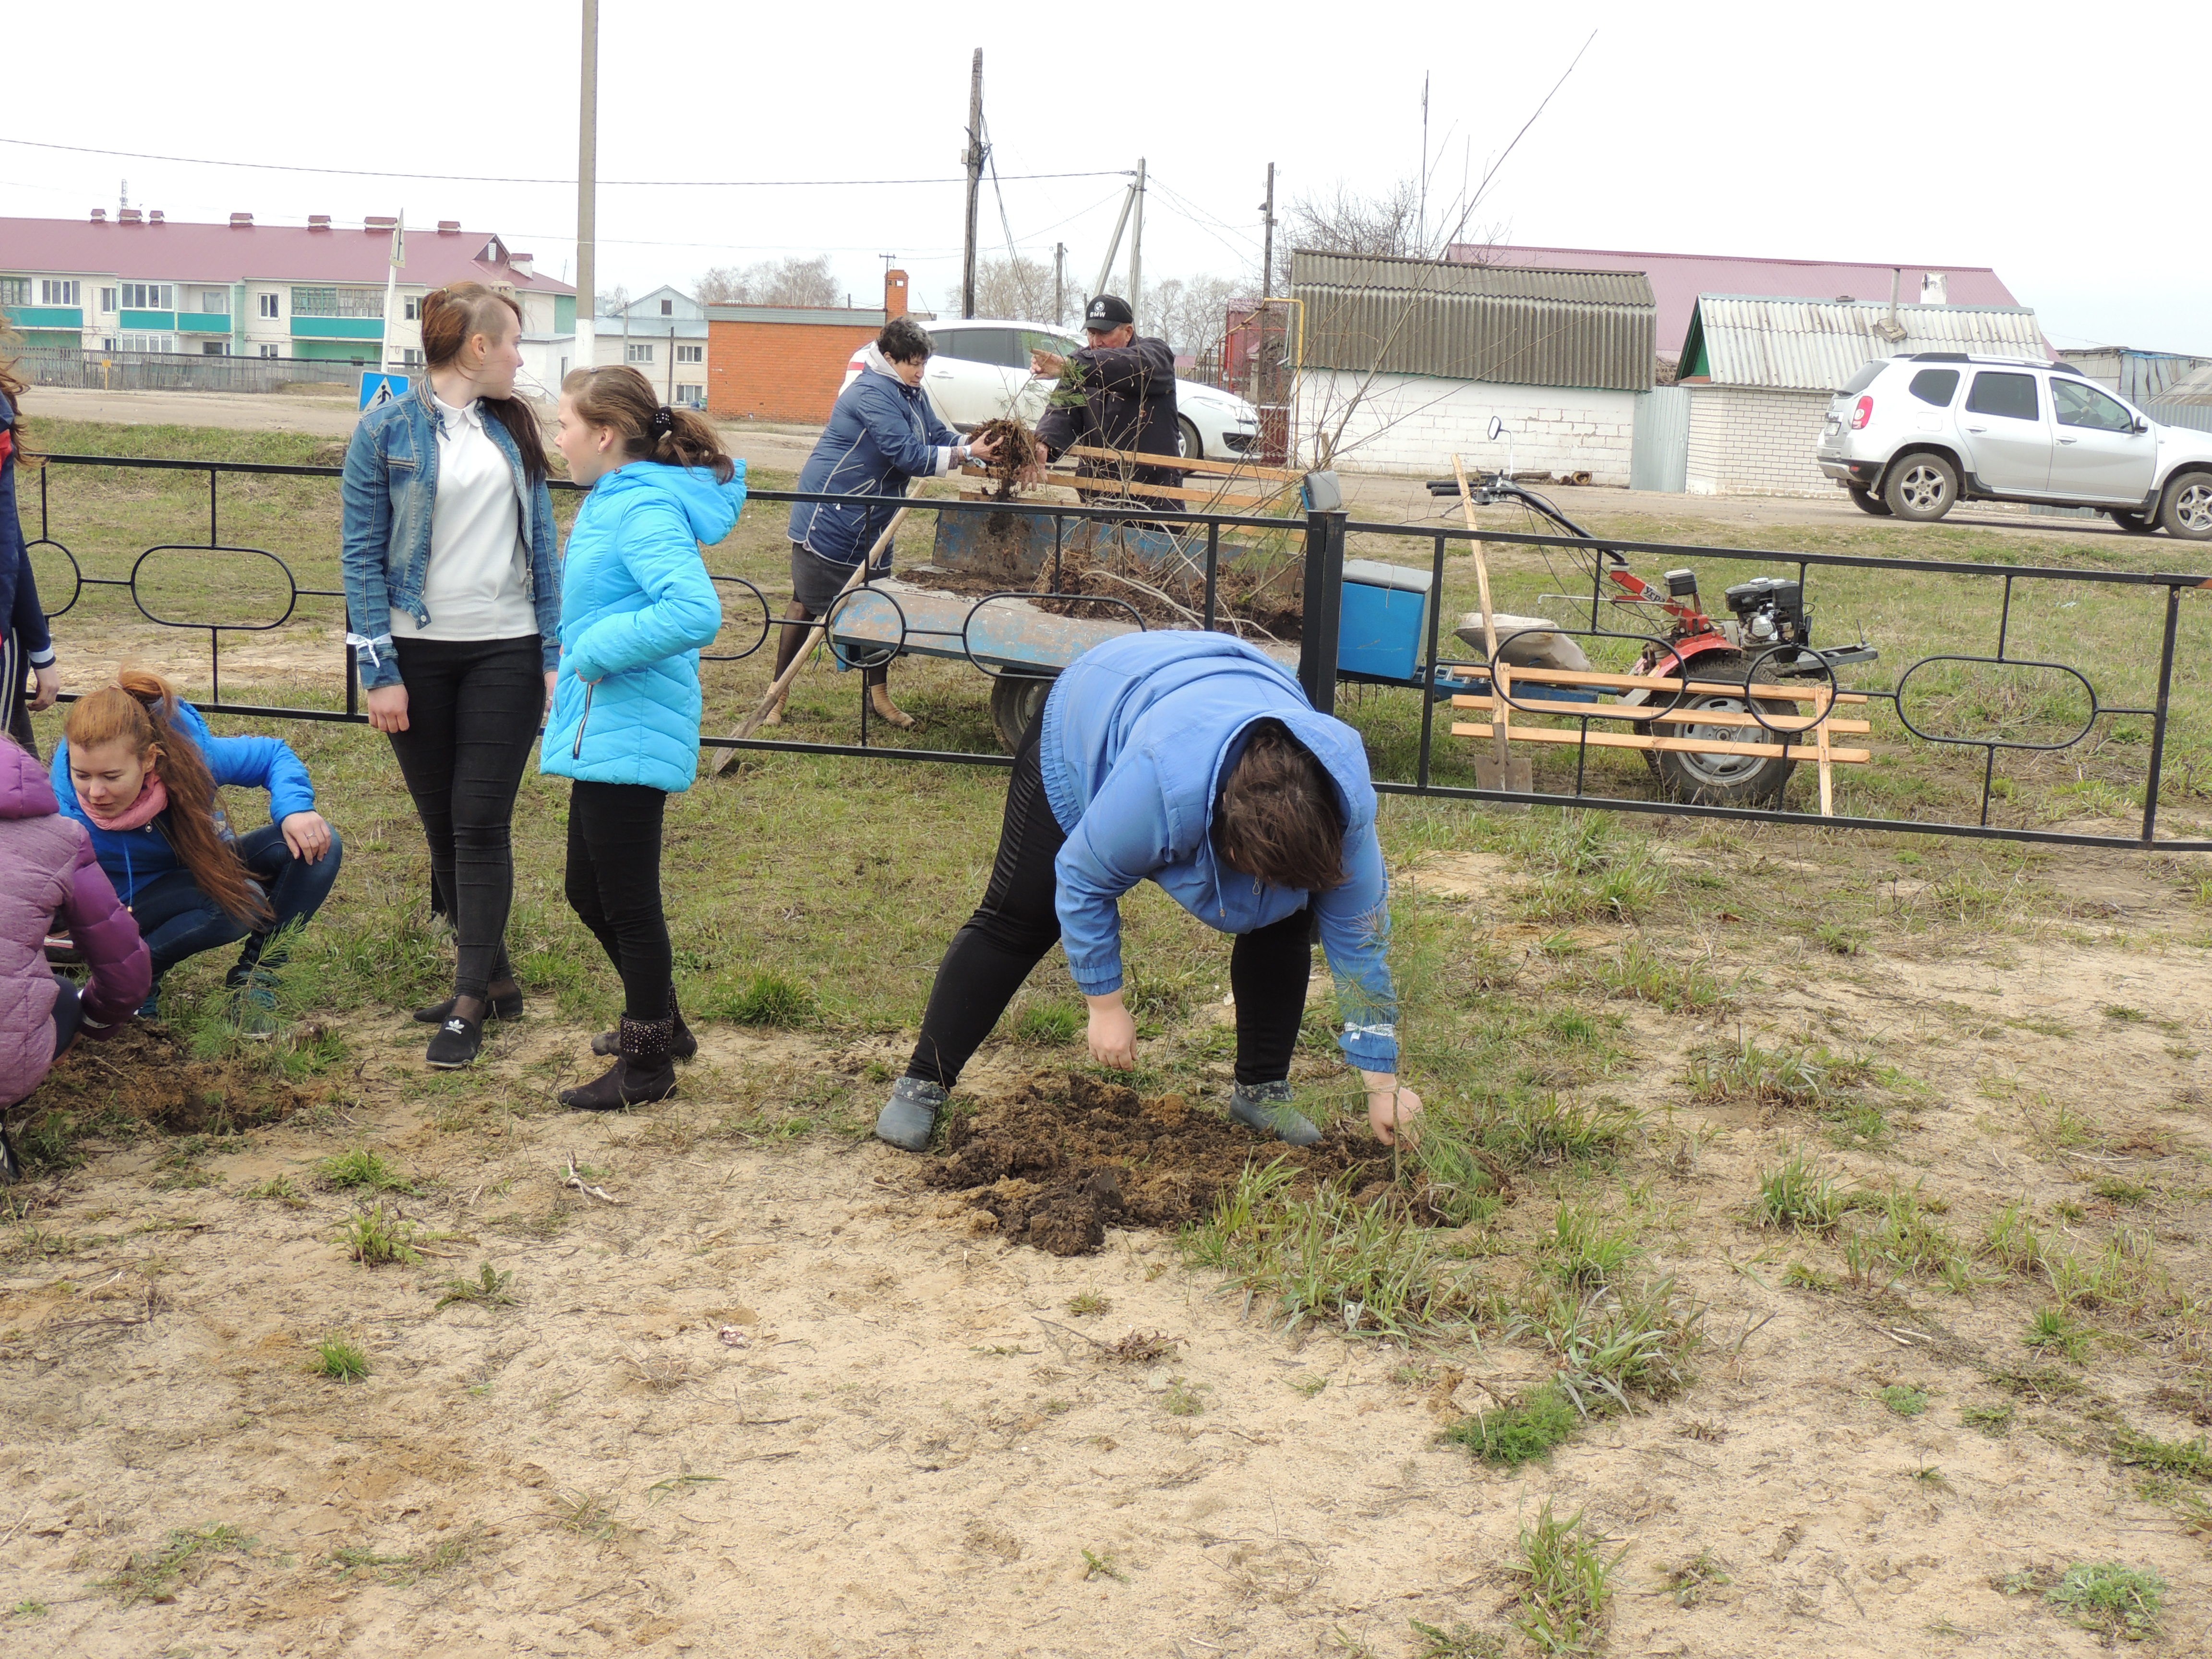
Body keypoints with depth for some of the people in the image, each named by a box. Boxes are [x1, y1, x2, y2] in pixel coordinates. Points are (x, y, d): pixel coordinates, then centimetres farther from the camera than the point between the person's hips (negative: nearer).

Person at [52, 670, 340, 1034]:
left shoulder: (190, 754, -28)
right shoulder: (67, 812, -32)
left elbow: (274, 755, -11)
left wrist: (294, 808, -29)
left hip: (208, 870, 4)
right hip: (131, 904, -4)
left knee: (319, 845, -19)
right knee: (242, 901, -35)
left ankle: (253, 975, -7)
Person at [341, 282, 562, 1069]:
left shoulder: (513, 426, 7)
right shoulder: (387, 430, -3)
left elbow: (541, 543, 9)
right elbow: (363, 555, -4)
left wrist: (555, 652, 1)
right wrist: (380, 672, -9)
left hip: (505, 650, 1)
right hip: (419, 653, -1)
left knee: (482, 823, -4)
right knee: (442, 825, 8)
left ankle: (468, 1006, 0)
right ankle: (493, 978, 23)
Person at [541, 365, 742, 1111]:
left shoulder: (644, 510, -19)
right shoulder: (613, 500, 13)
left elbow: (696, 612, -33)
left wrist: (599, 648, -24)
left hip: (626, 738, -11)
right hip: (602, 733, 11)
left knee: (627, 902, 1)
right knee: (590, 893, 20)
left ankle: (647, 1065, 15)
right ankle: (660, 1024, 37)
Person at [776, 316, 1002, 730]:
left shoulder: (912, 394, 8)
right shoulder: (872, 394, -23)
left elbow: (940, 438, 6)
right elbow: (908, 456, -27)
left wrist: (978, 446, -13)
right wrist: (968, 454, -23)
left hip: (870, 521, 9)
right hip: (828, 515, -9)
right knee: (808, 604, -2)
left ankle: (879, 696, 19)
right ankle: (777, 696, 7)